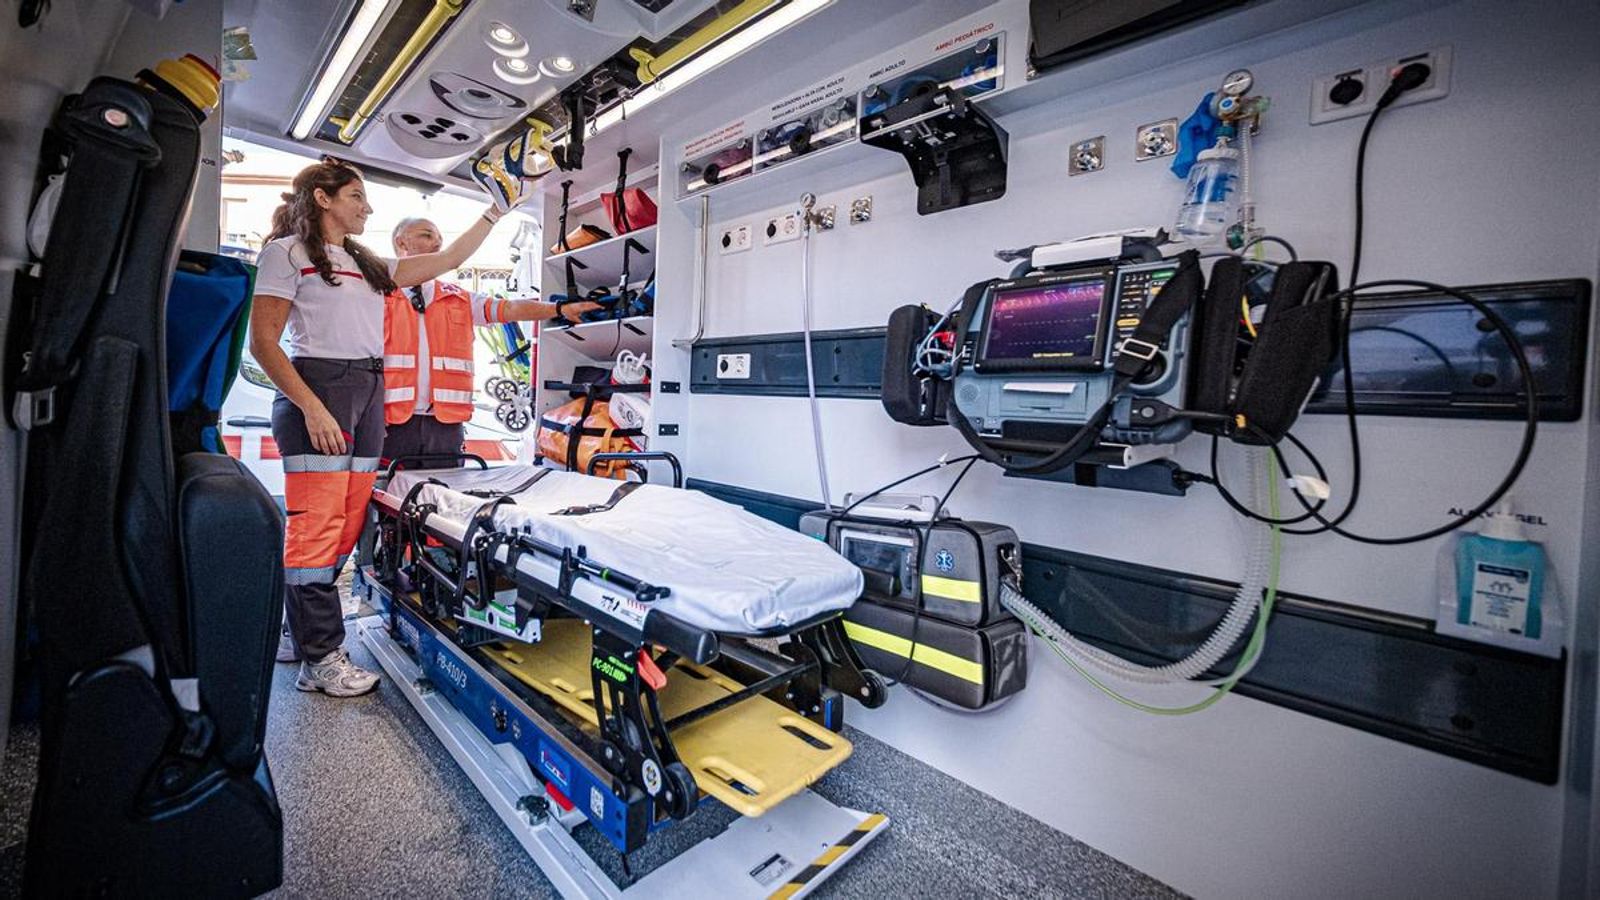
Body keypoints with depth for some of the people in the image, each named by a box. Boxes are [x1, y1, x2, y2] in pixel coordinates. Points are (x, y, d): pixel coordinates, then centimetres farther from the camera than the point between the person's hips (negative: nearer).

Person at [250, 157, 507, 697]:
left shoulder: (367, 264, 22)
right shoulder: (287, 252, 3)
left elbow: (448, 260, 24)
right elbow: (263, 341, -6)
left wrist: (493, 213, 22)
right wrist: (313, 408, -17)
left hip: (370, 395, 7)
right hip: (318, 388, -7)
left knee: (348, 525, 4)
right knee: (317, 525, -7)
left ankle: (301, 628, 18)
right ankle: (321, 658, 0)